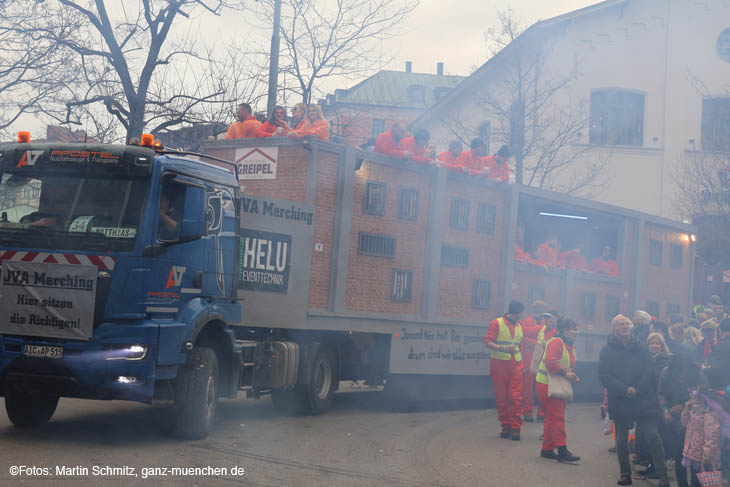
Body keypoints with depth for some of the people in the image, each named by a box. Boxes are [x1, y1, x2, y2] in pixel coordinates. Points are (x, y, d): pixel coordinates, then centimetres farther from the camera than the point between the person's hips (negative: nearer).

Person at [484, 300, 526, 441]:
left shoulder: (519, 325, 17)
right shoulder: (497, 323, -1)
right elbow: (487, 342, -7)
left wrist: (522, 363, 18)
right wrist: (502, 348, -21)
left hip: (515, 365, 4)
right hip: (499, 363, -4)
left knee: (516, 397, -7)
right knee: (501, 397, 0)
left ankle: (515, 428, -5)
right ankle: (505, 426, 9)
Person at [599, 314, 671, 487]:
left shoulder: (639, 348, 8)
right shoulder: (608, 351, 4)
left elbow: (649, 371, 2)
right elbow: (604, 375, -6)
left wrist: (636, 389, -13)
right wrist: (624, 390, -16)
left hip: (643, 400, 0)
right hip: (620, 401, 0)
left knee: (653, 436, -7)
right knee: (621, 439, 7)